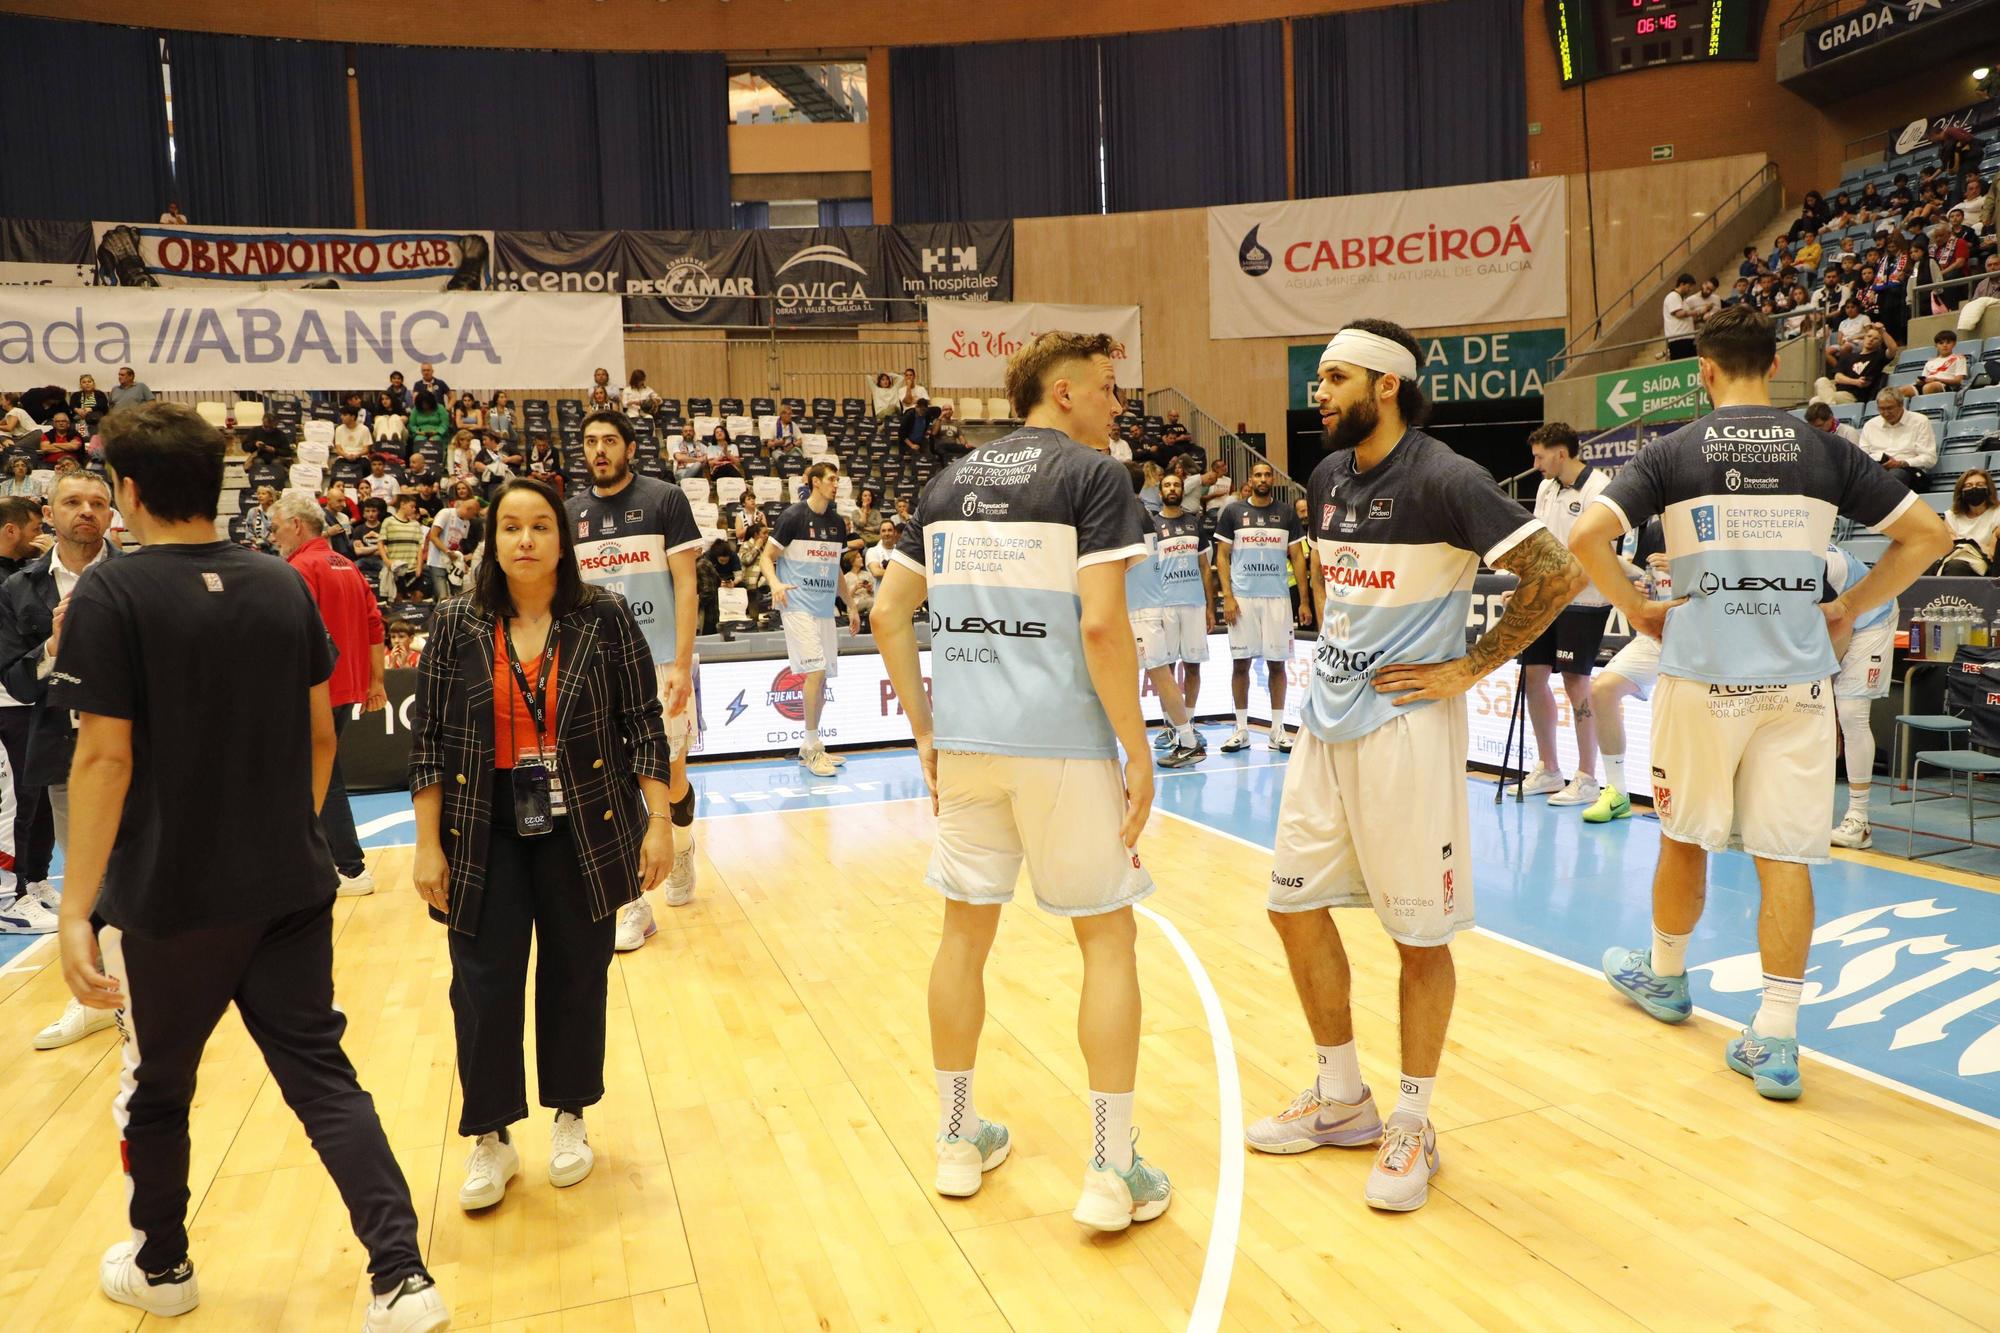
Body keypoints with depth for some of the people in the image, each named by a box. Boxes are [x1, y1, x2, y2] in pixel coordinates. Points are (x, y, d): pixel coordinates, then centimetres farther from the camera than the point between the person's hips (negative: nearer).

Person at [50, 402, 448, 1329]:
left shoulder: (110, 595, -12)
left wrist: (75, 910, -14)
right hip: (290, 887, 4)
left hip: (168, 899, -3)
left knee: (155, 1087, 19)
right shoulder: (282, 586, 2)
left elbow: (105, 756, -17)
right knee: (321, 1075, 8)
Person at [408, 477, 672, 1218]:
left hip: (583, 832, 0)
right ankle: (490, 1139, 23)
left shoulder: (605, 618, -4)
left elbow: (643, 725, -3)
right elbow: (429, 740, 1)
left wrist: (658, 821, -7)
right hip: (486, 837, 1)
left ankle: (570, 1118, 30)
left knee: (576, 978, 10)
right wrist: (428, 844, -2)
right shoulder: (457, 626, -1)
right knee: (484, 985, 4)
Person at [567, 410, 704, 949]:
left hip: (661, 661, -3)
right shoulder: (572, 513, 8)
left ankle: (681, 851, 38)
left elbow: (686, 585, -7)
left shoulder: (665, 500, -4)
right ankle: (632, 905, 9)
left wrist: (682, 663, -14)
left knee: (670, 776, 7)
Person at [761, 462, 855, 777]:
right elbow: (767, 556, -5)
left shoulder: (837, 522, 13)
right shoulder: (794, 516, -6)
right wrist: (775, 583, -24)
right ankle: (813, 748, -8)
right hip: (798, 606, -7)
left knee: (822, 677, 8)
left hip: (825, 608, 7)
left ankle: (809, 747, 18)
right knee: (815, 670, -15)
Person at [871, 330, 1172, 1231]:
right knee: (1107, 939, 7)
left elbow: (889, 614, 11)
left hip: (965, 745, 6)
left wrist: (926, 733, 15)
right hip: (1062, 744, -5)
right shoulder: (1093, 475, -5)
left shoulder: (950, 482, 12)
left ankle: (959, 1140, 29)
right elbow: (1101, 624, -16)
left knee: (965, 931, 16)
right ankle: (1111, 1170, 12)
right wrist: (1138, 756, -10)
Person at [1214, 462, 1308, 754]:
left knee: (1277, 662, 3)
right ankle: (1241, 730, 10)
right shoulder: (1233, 511, 4)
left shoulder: (1287, 513, 7)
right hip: (1242, 596, -1)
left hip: (1277, 597, 1)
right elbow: (1222, 556, 3)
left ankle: (1278, 730, 9)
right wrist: (1227, 596, -7)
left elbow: (1298, 557, 7)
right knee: (1241, 662, 2)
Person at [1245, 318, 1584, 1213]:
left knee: (1420, 934, 3)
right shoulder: (1328, 477, 9)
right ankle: (1342, 1100, 29)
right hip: (1325, 721, 8)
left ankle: (1412, 1127, 21)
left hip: (1407, 728, -8)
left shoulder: (1444, 481, -13)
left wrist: (1470, 668, -14)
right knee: (1296, 905, 11)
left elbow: (1556, 574, -17)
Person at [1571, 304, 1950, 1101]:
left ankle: (1665, 977, 37)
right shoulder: (1825, 452, 3)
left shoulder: (1675, 453, -3)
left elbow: (1585, 536, -13)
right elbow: (1927, 535, 6)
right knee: (1785, 857, 4)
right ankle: (1775, 1041, 5)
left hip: (1702, 675, -1)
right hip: (1797, 677, 1)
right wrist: (1849, 609, 12)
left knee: (1685, 838, 17)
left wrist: (1635, 610, 0)